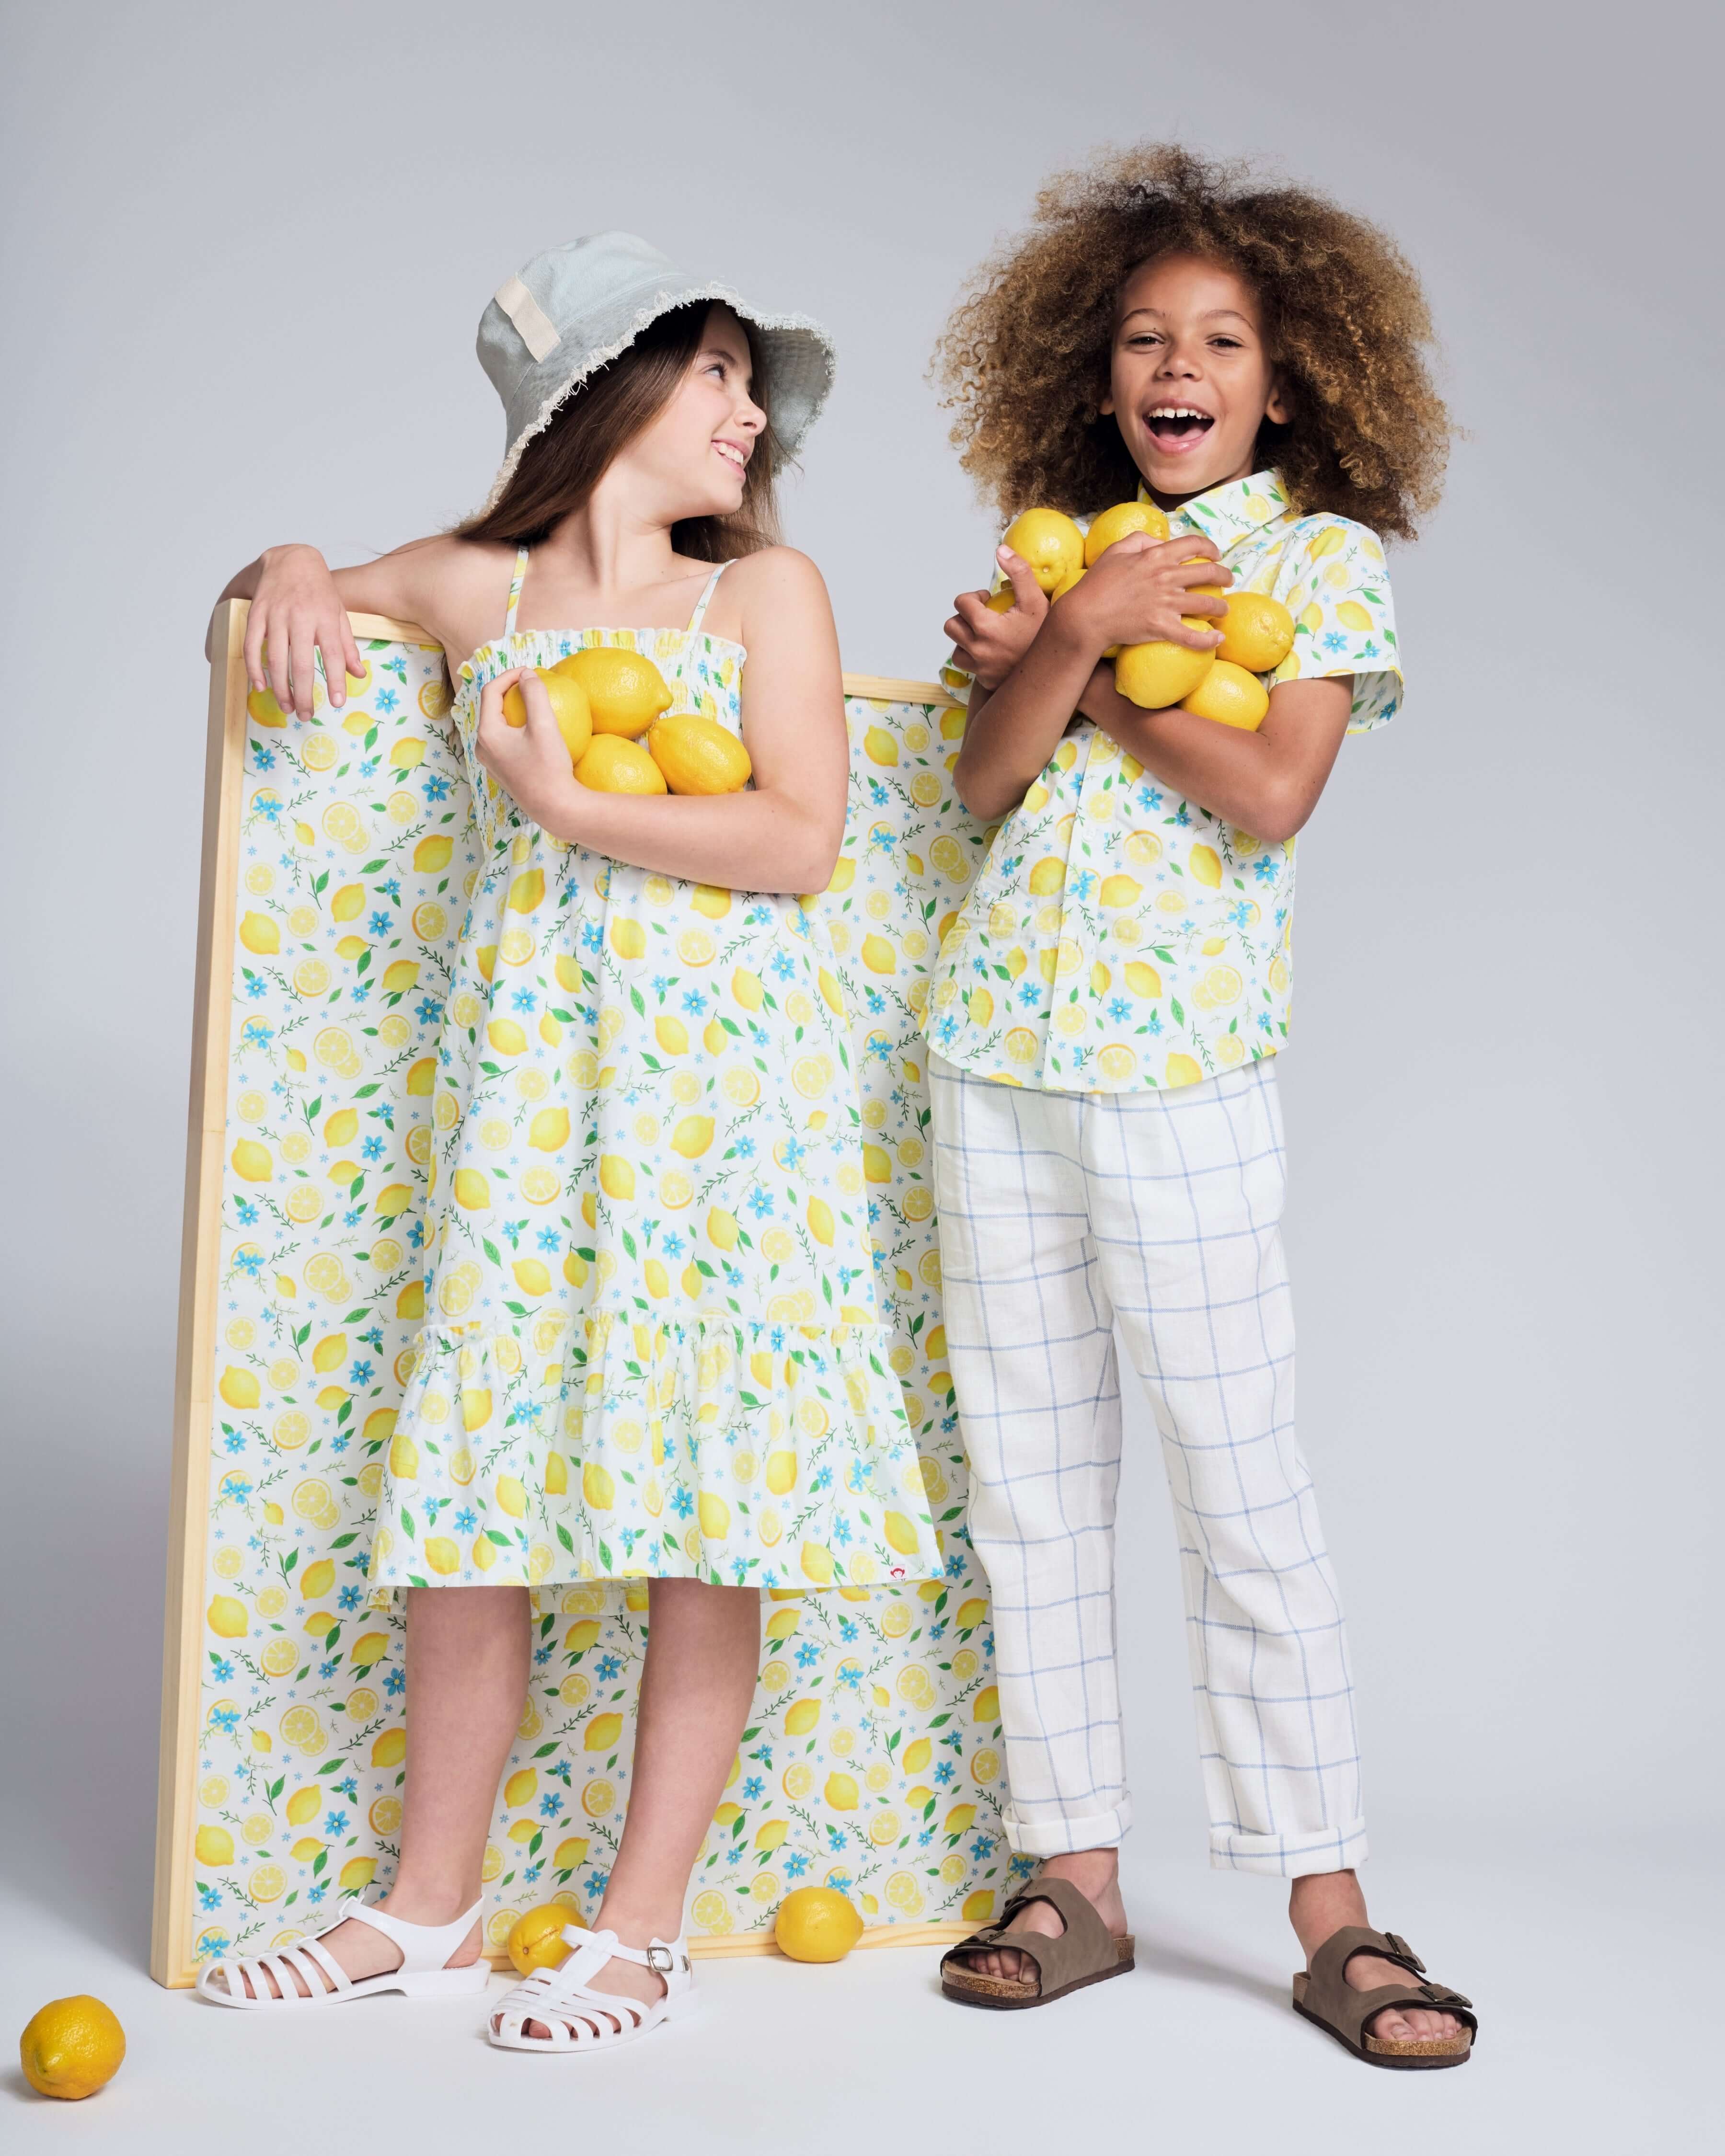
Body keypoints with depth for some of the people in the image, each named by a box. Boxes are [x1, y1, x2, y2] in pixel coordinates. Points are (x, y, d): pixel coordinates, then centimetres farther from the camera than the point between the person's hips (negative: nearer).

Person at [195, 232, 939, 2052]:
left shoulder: (765, 590, 7)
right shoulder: (470, 586, 11)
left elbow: (802, 841, -5)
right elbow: (297, 597, 26)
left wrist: (570, 805, -9)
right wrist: (295, 569, 4)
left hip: (719, 1066, -1)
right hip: (524, 1063, 2)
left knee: (711, 1485, -3)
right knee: (474, 1476, 1)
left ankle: (641, 1928, 7)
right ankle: (430, 1907, 15)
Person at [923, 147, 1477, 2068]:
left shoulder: (1322, 551, 4)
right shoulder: (1063, 548, 15)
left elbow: (1273, 789, -12)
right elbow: (984, 777, 3)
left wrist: (1061, 657, -5)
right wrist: (1072, 636, -11)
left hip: (1182, 1068, -5)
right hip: (995, 1056, 5)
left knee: (1240, 1479, -4)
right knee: (1025, 1477, 7)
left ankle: (1329, 1910, 6)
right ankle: (1075, 1880, 18)